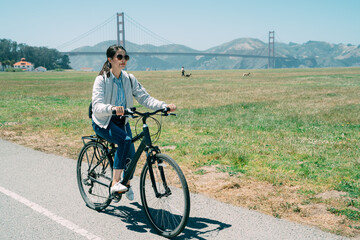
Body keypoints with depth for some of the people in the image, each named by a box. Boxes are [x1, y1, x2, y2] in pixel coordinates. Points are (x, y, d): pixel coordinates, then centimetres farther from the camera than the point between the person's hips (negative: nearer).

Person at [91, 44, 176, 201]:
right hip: (103, 123, -5)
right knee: (125, 140, -32)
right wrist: (112, 108, -52)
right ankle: (115, 183, -27)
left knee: (131, 156, -8)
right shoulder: (102, 80, -17)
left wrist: (164, 106, -29)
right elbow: (97, 106, -30)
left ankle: (127, 184, 25)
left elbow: (145, 98, -12)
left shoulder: (129, 79, -4)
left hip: (121, 121, 5)